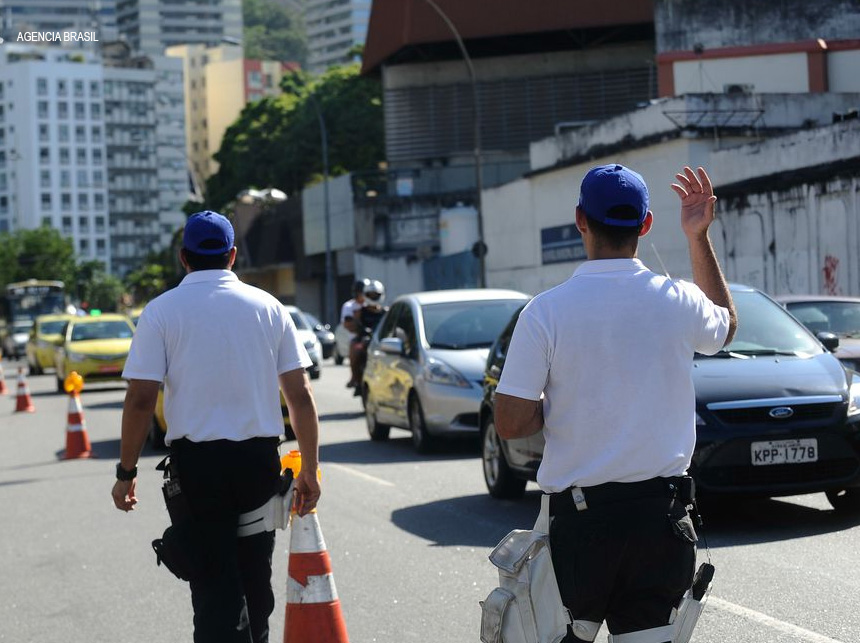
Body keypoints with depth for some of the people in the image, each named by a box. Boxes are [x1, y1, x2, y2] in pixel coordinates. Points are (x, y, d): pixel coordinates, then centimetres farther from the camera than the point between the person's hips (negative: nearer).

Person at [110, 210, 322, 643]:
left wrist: (126, 472, 0)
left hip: (195, 458, -2)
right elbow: (300, 396, 2)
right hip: (260, 458, 3)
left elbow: (141, 399, -8)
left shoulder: (162, 311, -2)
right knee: (255, 574, 17)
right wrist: (309, 468, 7)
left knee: (214, 579, 0)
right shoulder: (267, 306, 4)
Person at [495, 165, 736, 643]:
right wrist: (699, 238, 22)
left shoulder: (546, 311, -10)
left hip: (579, 515, -2)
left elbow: (511, 424, -10)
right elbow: (726, 326, 24)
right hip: (660, 511, 2)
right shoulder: (680, 302, -2)